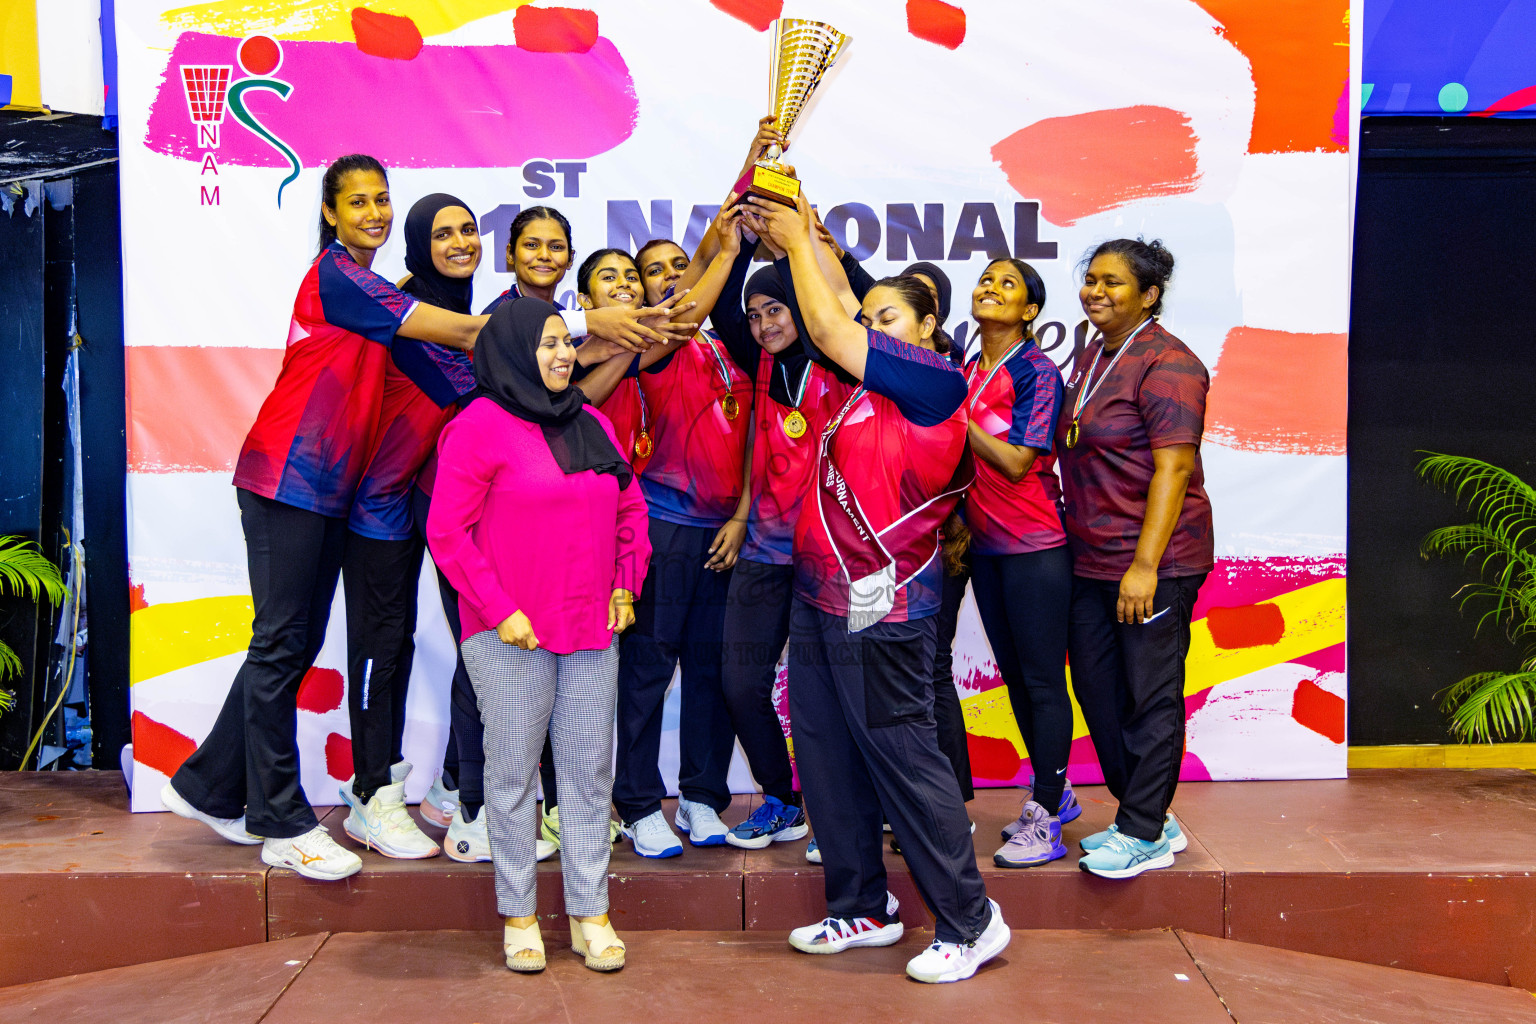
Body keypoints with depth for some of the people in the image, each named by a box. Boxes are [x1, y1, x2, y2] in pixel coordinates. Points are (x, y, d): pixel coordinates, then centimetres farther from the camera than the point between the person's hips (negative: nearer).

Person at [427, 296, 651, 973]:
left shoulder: (593, 425, 13)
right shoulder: (480, 426, -6)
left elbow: (630, 510, 21)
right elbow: (447, 531, -10)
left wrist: (626, 585, 9)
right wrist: (500, 610, -13)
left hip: (593, 634, 6)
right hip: (511, 637, -5)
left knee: (589, 772, 8)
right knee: (514, 773, 4)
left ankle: (590, 915, 18)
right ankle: (518, 916, 18)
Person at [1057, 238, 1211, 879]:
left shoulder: (1166, 363, -12)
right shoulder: (1091, 357, 15)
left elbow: (1173, 468, -18)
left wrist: (1144, 565, -22)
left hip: (1154, 562, -9)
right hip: (1090, 560, 9)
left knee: (1150, 696, 1)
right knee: (1095, 687, 13)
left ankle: (1144, 834, 13)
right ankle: (1145, 818, 27)